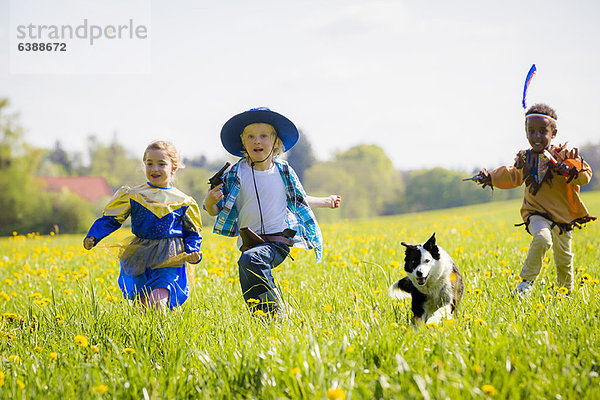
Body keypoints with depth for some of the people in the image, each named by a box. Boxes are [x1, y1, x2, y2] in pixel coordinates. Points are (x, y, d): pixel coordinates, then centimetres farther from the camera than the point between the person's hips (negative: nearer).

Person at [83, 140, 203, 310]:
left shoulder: (183, 202, 5)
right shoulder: (133, 195, 4)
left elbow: (192, 233, 12)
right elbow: (110, 219, 5)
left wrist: (192, 252, -7)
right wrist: (93, 237, -10)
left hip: (168, 259, -1)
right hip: (139, 257, 2)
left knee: (157, 303, -20)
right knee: (142, 301, 4)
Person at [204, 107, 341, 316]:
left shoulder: (284, 171, 8)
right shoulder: (236, 175, 3)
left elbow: (299, 200, 27)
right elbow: (215, 210, 7)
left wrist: (326, 201, 36)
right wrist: (210, 201, -15)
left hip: (282, 240, -1)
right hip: (251, 243, 1)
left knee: (249, 259, -27)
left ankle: (274, 310, -23)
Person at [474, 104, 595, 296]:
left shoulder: (562, 155, -6)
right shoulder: (525, 159, 5)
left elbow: (585, 175, -14)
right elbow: (513, 177, 26)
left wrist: (570, 170, -32)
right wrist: (491, 178, 22)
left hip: (562, 215, 0)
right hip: (536, 213, 0)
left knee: (563, 258, 9)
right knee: (542, 238, -31)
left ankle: (567, 290, 36)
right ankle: (527, 282, -23)